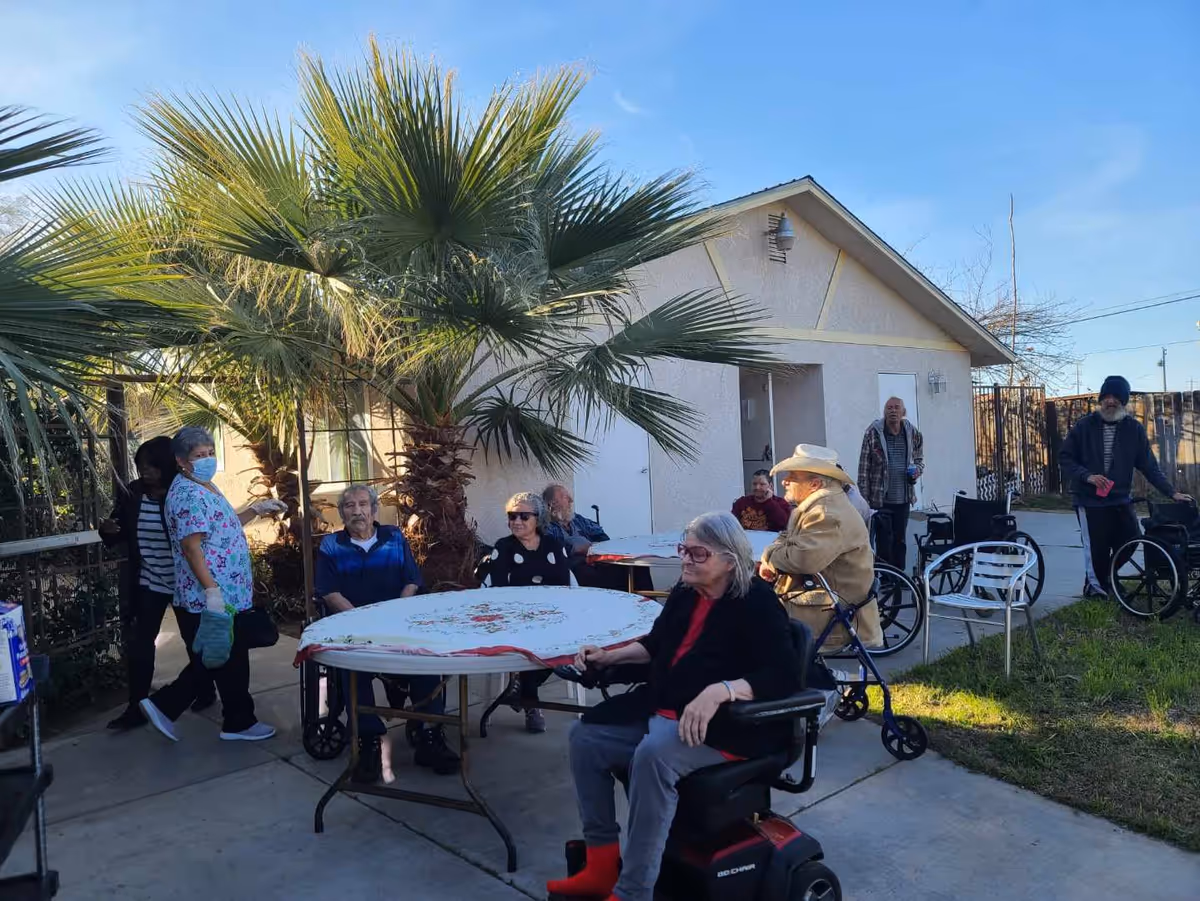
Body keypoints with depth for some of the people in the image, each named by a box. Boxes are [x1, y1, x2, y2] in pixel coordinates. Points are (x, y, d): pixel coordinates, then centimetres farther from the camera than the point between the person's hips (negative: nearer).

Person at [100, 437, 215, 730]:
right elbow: (121, 535, 9)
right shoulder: (132, 493, -3)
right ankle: (137, 707, 12)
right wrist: (108, 530, -15)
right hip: (147, 582, 3)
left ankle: (206, 691, 32)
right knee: (139, 642, 2)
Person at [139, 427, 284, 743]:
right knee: (231, 660, 4)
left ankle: (163, 706, 24)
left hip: (225, 595, 10)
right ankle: (239, 723, 18)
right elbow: (192, 548, -24)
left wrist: (256, 509, 22)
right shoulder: (188, 494, -18)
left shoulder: (205, 487, 15)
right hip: (212, 599, -10)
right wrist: (212, 592, -28)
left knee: (212, 660, 18)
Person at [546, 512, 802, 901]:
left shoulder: (757, 603, -15)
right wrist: (609, 657, 8)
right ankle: (602, 864, 2)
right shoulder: (685, 592, 6)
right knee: (585, 734, -3)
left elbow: (785, 675, -25)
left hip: (727, 724, -8)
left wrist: (720, 691, -39)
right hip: (663, 711, 8)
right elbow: (658, 644, 23)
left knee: (654, 754, -34)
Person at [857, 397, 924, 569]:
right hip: (880, 499, -4)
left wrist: (917, 470, -4)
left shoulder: (913, 433, 4)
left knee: (900, 540, 13)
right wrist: (865, 497, -9)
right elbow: (864, 468, -7)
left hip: (903, 499, 4)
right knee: (884, 542, 1)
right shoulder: (873, 433, -7)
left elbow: (919, 459, 20)